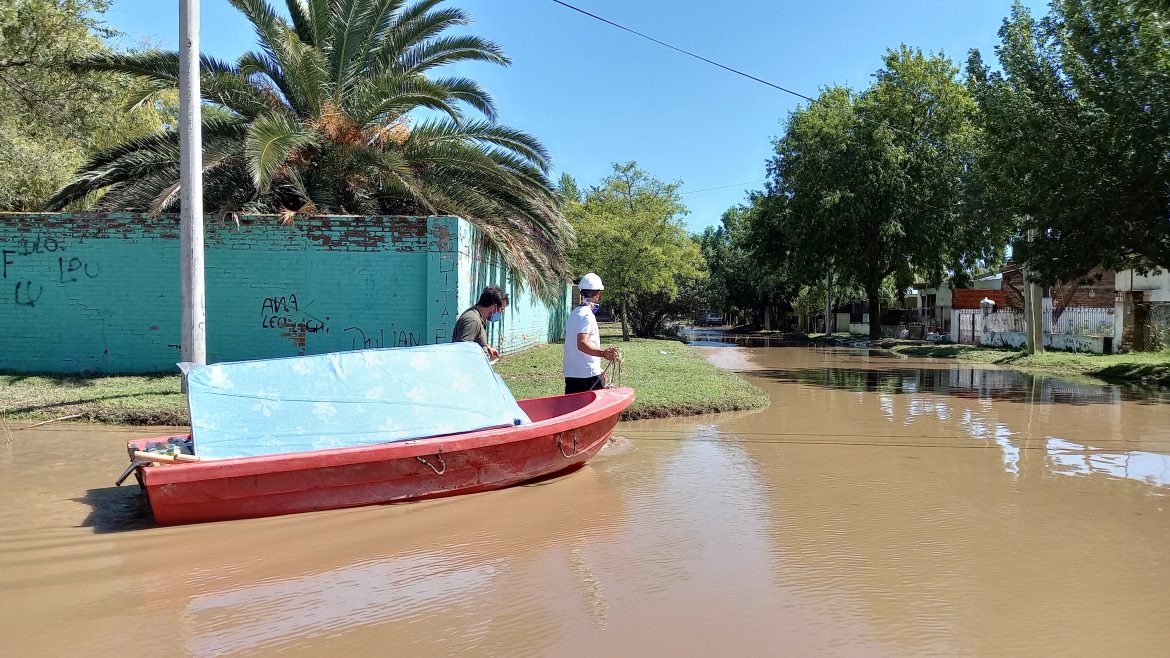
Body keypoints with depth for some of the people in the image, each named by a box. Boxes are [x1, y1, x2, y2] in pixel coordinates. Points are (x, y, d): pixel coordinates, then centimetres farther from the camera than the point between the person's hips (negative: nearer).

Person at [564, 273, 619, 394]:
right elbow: (582, 344, -26)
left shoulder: (573, 314, 16)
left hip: (570, 374, 9)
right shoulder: (587, 315, -13)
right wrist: (603, 353, -41)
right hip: (589, 375, -9)